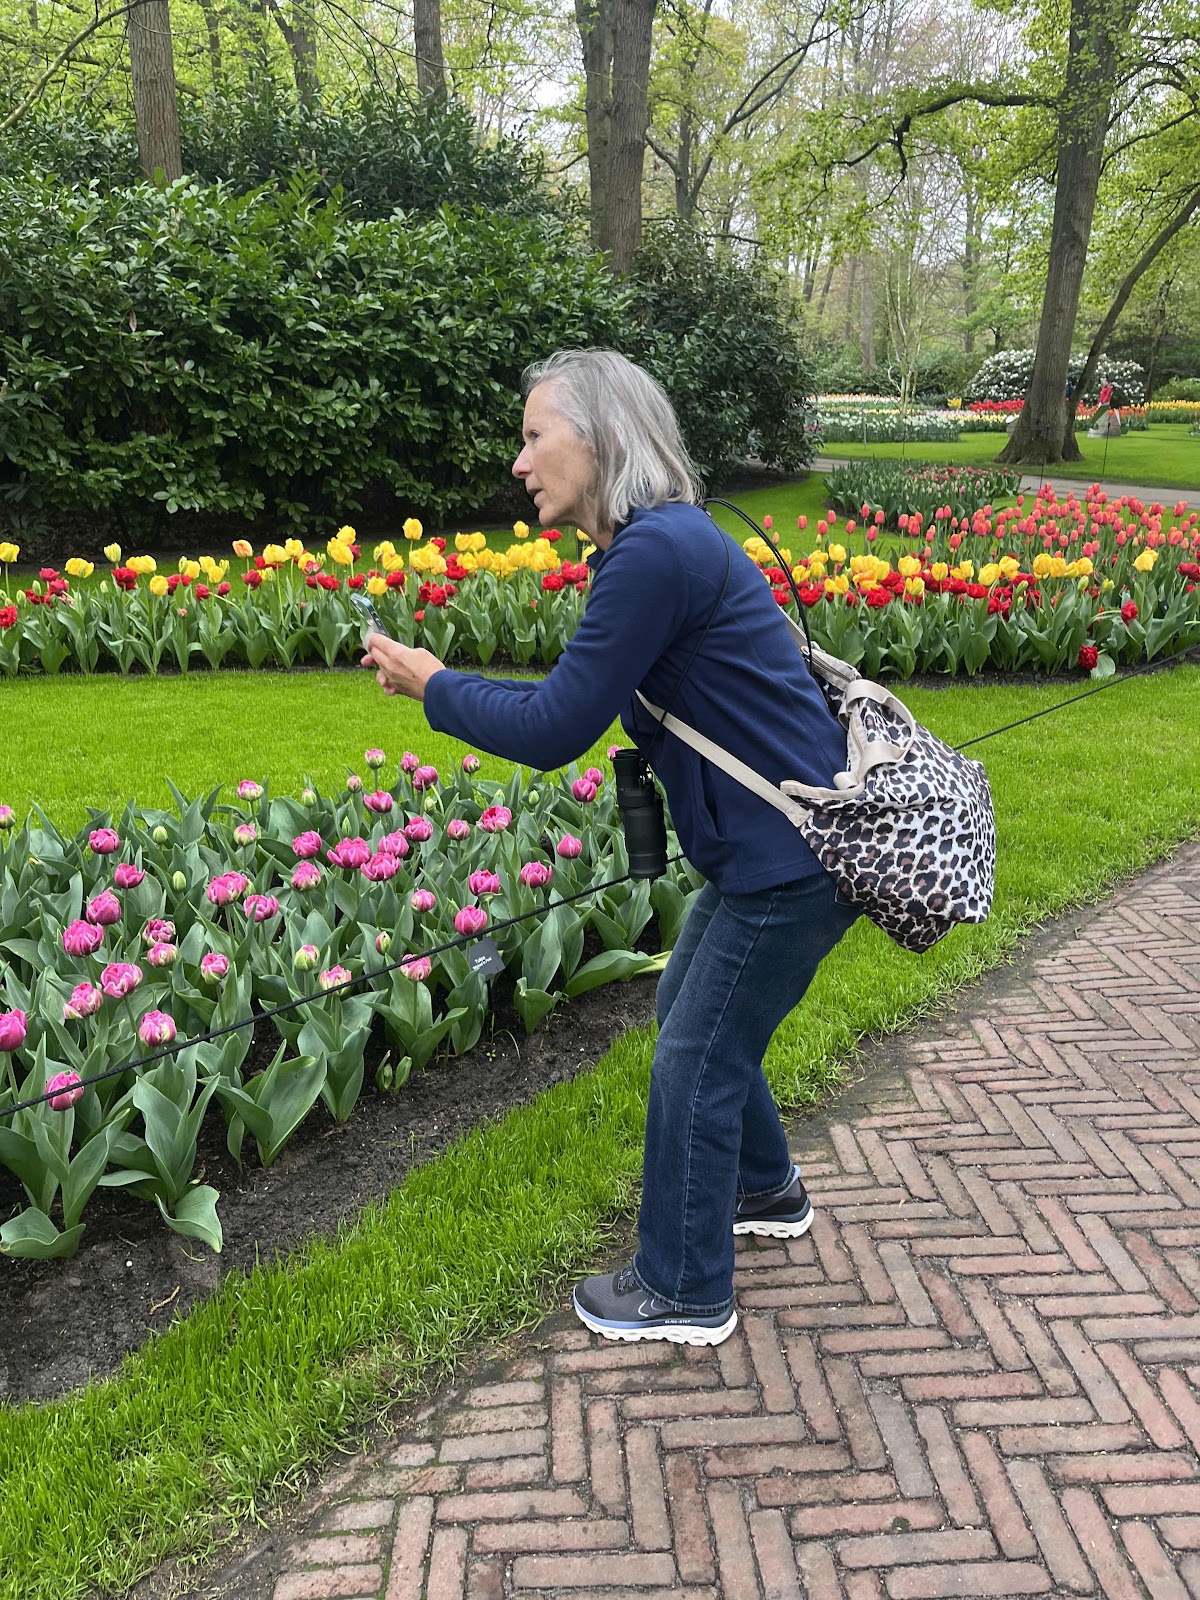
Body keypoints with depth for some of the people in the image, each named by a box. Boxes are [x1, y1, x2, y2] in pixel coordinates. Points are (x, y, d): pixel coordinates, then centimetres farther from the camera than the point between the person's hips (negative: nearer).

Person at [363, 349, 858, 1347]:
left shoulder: (656, 553, -23)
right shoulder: (657, 542, 10)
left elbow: (555, 732, -20)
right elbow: (587, 707, 15)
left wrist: (433, 687, -6)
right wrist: (446, 684, 11)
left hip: (795, 859, -10)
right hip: (772, 842, 10)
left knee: (695, 1059, 4)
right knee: (693, 1019, 24)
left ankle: (685, 1295, 24)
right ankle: (766, 1193, 46)